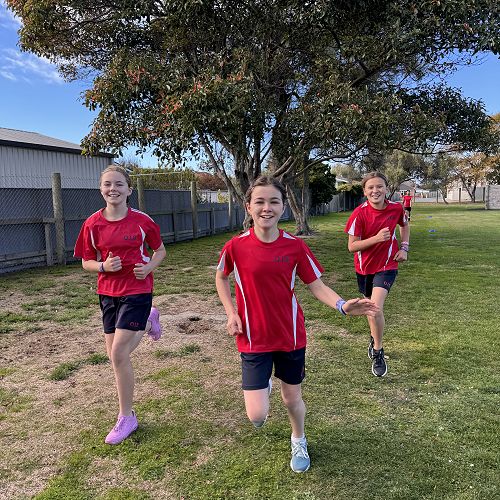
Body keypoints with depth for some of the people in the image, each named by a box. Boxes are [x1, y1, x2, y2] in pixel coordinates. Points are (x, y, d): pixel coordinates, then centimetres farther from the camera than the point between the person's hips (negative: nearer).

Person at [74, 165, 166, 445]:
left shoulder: (142, 220, -9)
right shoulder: (92, 224, -3)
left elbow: (160, 250, 4)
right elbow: (87, 262, 5)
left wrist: (149, 268, -16)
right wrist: (104, 266, -17)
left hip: (137, 290, -4)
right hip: (108, 292, 4)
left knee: (119, 354, -10)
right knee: (114, 353, 12)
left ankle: (127, 418, 9)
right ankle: (147, 321, 42)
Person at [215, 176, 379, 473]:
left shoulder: (295, 246, -10)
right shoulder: (235, 246, -11)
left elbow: (316, 285, -5)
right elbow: (221, 277, 8)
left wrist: (343, 306, -23)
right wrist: (231, 313, -3)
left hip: (291, 336, 1)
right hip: (254, 339, -1)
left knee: (292, 399, 16)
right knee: (257, 417, -5)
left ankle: (299, 441, 50)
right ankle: (262, 386, 32)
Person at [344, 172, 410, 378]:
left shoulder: (396, 208, -10)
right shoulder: (360, 213, -16)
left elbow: (404, 225, 14)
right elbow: (352, 246, -16)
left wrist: (404, 247, 1)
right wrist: (376, 238, -29)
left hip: (387, 265, -1)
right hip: (365, 266, 1)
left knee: (376, 308, -19)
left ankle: (377, 352, 1)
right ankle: (375, 338, 48)